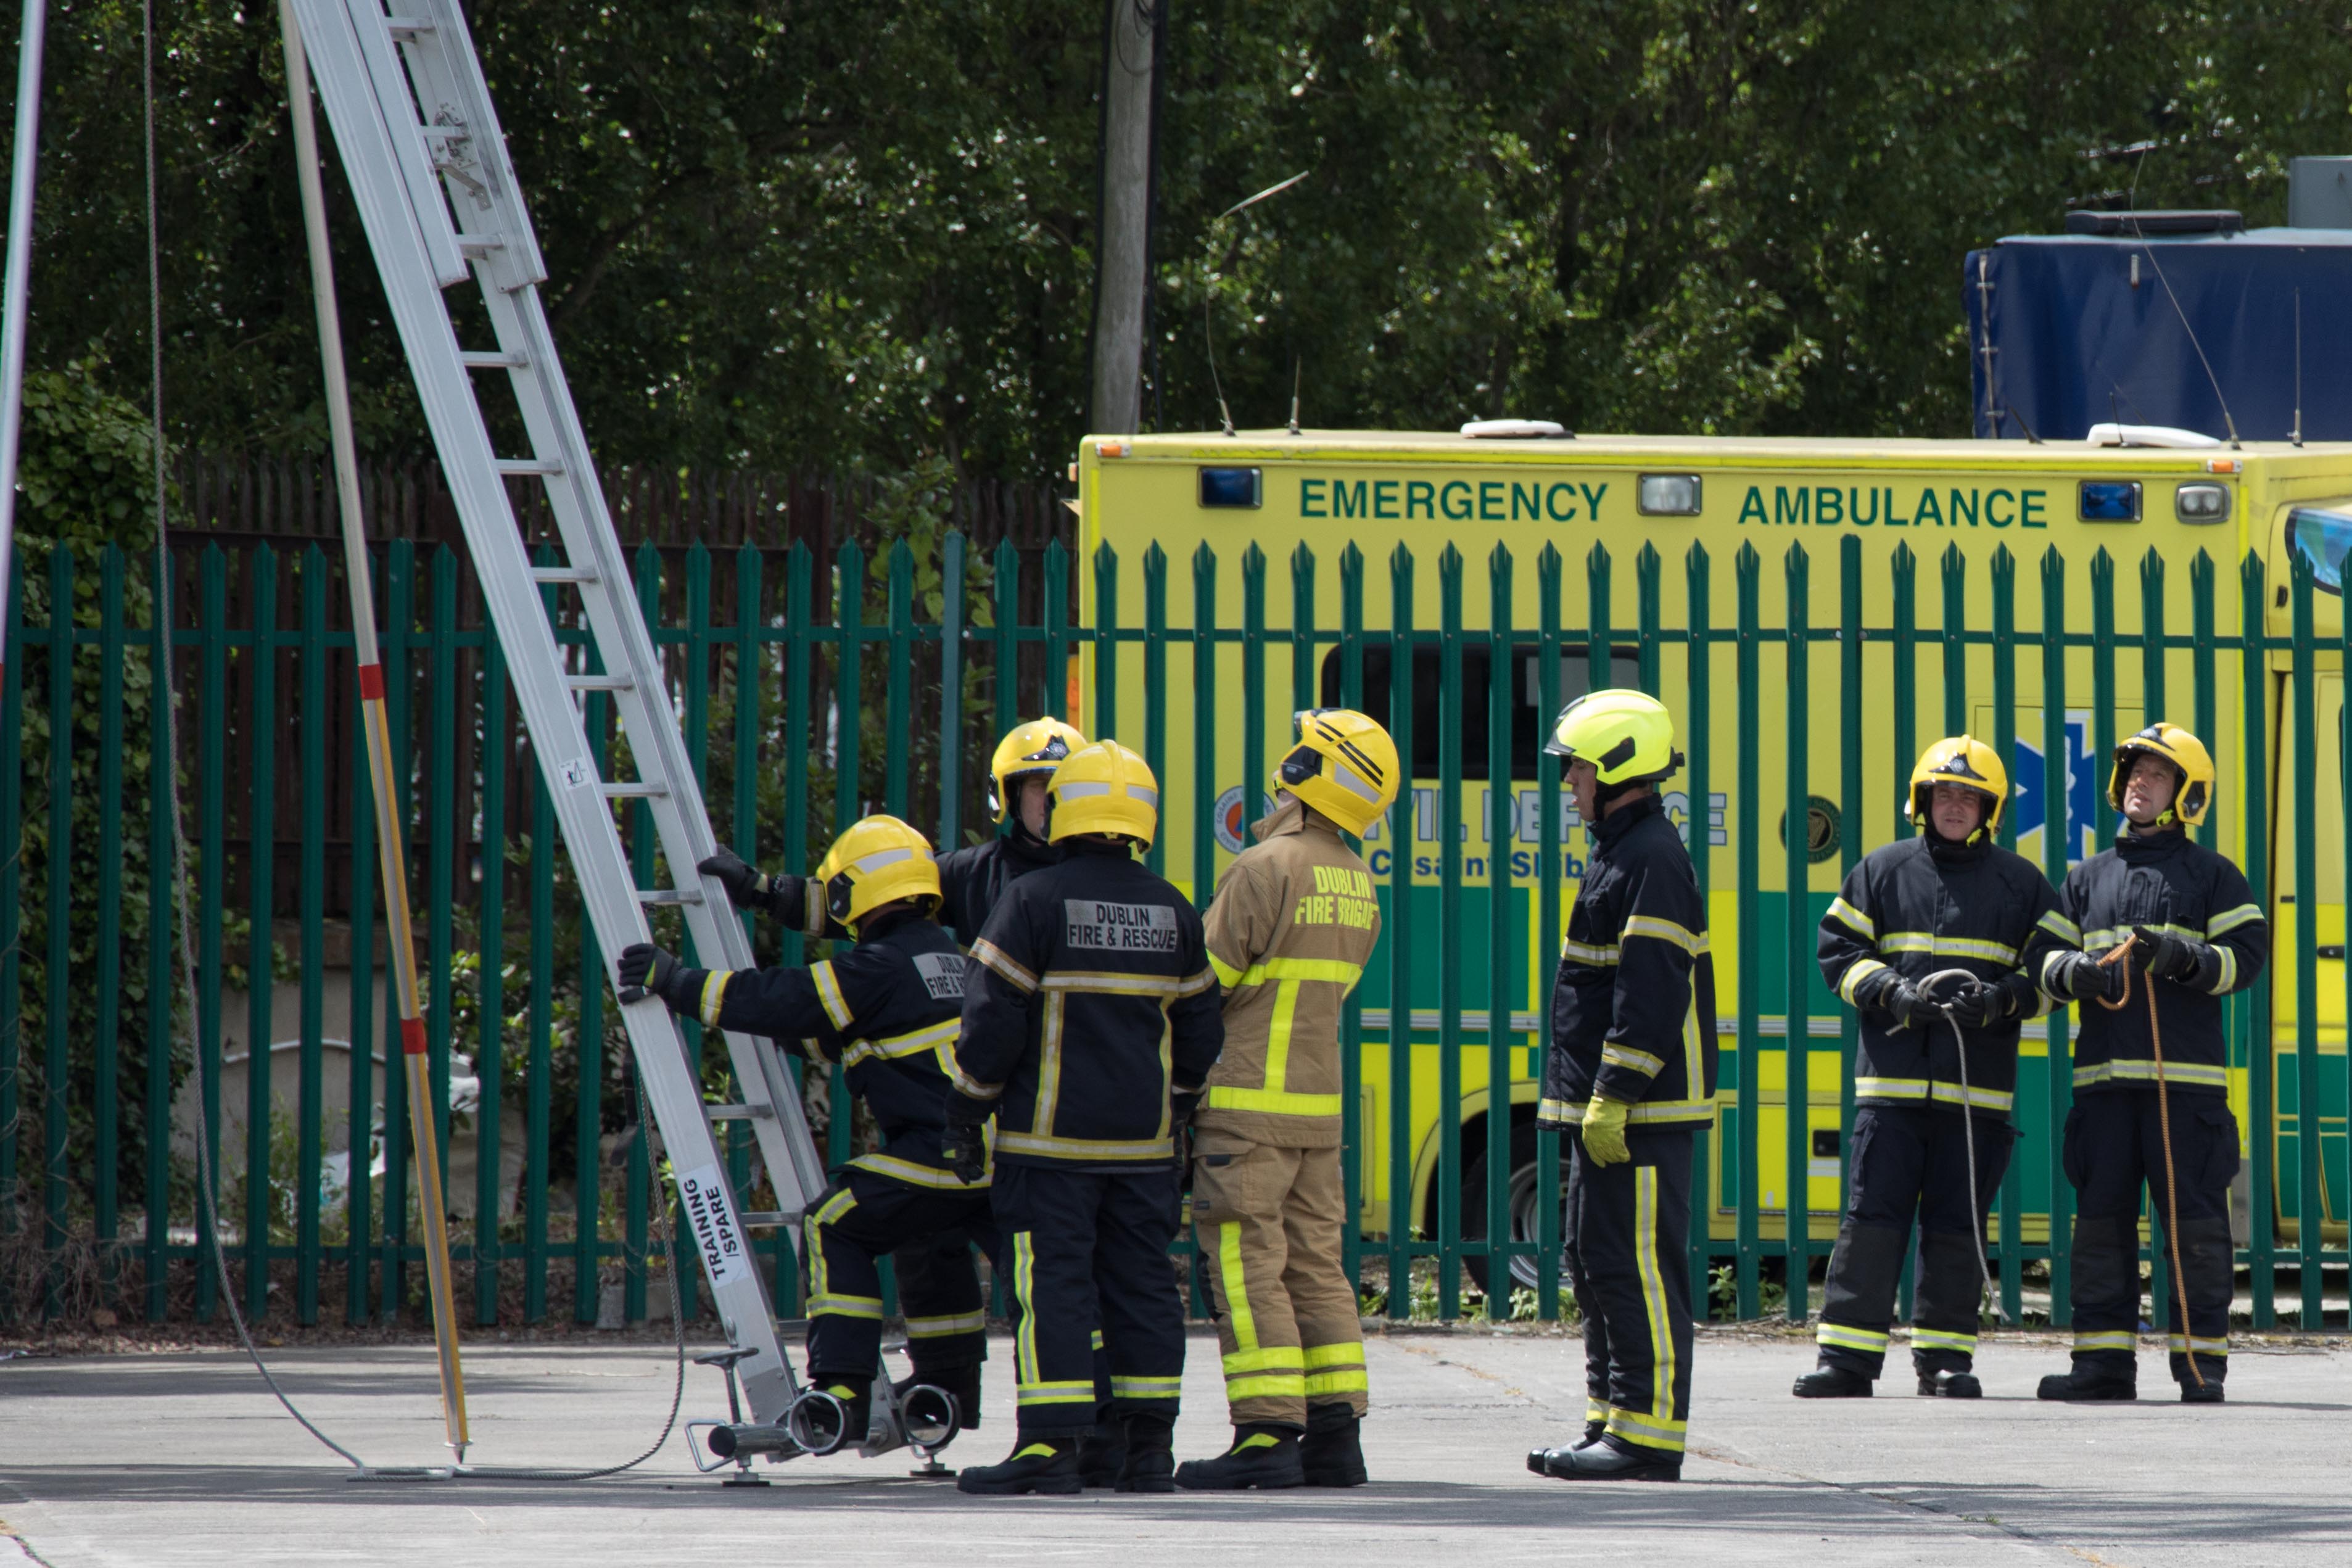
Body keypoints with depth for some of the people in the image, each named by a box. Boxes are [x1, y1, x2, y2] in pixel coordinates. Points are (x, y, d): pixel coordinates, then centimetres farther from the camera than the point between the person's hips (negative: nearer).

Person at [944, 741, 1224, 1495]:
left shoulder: (1033, 901, -8)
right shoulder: (1172, 912, 8)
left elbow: (994, 1017, -10)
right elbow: (1200, 1029, 16)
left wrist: (967, 1110, 0)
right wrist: (1175, 1113, 26)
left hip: (1052, 1135, -5)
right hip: (1143, 1142, 5)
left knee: (1052, 1285, -5)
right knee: (1143, 1284, 9)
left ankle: (1051, 1445, -11)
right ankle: (1150, 1448, 9)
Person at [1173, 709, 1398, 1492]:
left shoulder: (1267, 870, -15)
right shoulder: (1356, 883, 10)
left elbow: (1208, 980, -13)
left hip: (1250, 1103, -8)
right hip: (1319, 1103, 8)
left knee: (1247, 1267, -6)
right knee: (1316, 1264, 11)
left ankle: (1267, 1435, -11)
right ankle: (1334, 1434, 9)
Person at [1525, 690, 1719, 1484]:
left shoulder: (1652, 860, -15)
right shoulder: (1620, 853, 19)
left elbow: (1651, 995, -21)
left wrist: (1614, 1100, -23)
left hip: (1642, 1114, -11)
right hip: (1609, 1111, 11)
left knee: (1636, 1269, -10)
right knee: (1596, 1264, 14)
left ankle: (1649, 1436, -10)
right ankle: (1612, 1427, 19)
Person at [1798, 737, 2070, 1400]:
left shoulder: (2022, 885, 9)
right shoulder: (1882, 872, 10)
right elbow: (1838, 950, 9)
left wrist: (2001, 1001, -11)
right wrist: (1888, 993, -9)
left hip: (1978, 1088, 0)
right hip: (1892, 1081, 0)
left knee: (1956, 1225, 3)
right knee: (1872, 1216, -4)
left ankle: (1945, 1356, 10)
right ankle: (1848, 1355, -3)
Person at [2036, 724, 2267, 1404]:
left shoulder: (2212, 876, 8)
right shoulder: (2087, 879, 19)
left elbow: (2246, 955, -1)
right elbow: (2045, 960, 15)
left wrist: (2181, 957, -17)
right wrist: (2075, 971, -8)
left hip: (2187, 1074, -4)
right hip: (2105, 1073, 4)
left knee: (2193, 1219, -6)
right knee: (2101, 1217, 1)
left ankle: (2201, 1359, -2)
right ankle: (2103, 1363, 4)